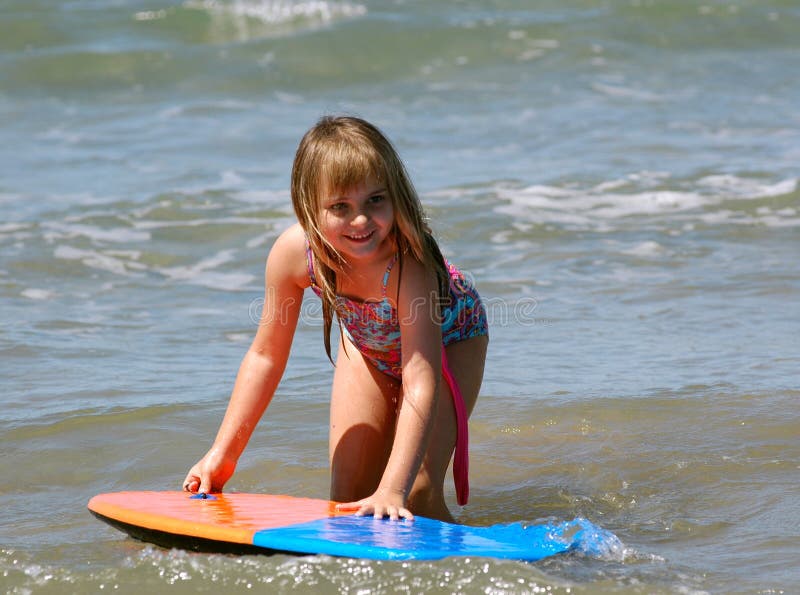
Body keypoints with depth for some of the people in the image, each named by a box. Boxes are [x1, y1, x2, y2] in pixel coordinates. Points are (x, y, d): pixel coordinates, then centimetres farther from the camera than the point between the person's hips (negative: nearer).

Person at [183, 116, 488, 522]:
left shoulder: (408, 263, -44)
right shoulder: (294, 251, -32)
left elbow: (421, 385, -49)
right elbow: (265, 356, -17)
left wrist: (392, 492, -58)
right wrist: (223, 454, -19)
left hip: (448, 338, -4)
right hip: (368, 344, 4)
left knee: (417, 497, -17)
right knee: (347, 497, 1)